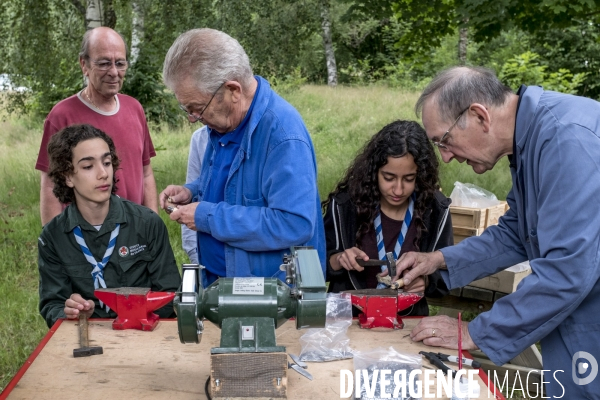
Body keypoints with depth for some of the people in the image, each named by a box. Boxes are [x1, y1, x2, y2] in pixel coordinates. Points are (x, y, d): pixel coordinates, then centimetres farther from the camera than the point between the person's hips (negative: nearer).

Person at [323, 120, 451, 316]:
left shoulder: (436, 211, -4)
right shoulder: (344, 205, -6)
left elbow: (445, 277, 5)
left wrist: (425, 282, -16)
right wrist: (338, 261, -17)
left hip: (409, 320, 1)